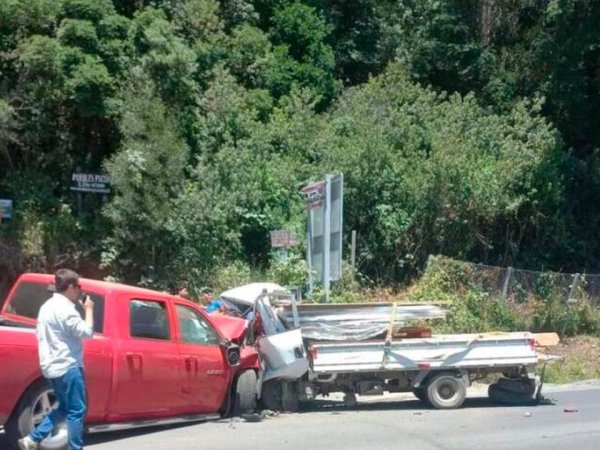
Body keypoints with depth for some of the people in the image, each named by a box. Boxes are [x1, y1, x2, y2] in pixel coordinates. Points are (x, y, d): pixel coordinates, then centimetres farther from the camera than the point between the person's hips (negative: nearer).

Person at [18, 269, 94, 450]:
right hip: (67, 366, -10)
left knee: (65, 408, 19)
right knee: (76, 411, -1)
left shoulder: (47, 306, 13)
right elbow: (86, 332, -17)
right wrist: (89, 309, -7)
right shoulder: (65, 308, -18)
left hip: (52, 366, 10)